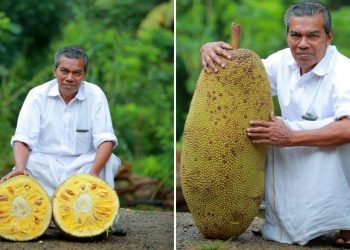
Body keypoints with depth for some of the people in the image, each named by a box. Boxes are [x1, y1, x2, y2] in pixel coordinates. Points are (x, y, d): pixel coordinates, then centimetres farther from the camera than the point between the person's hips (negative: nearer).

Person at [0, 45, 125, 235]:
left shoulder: (95, 95, -4)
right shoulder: (37, 95, -5)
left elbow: (105, 139, -13)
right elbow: (23, 139, -11)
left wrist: (94, 171, -32)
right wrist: (20, 167, -34)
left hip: (82, 164, 1)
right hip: (45, 164, -1)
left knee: (110, 162, -29)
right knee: (28, 164, -33)